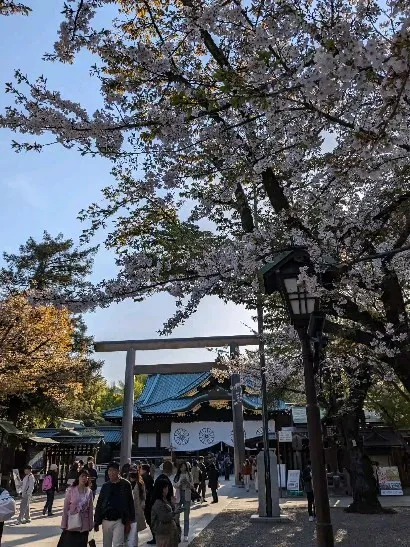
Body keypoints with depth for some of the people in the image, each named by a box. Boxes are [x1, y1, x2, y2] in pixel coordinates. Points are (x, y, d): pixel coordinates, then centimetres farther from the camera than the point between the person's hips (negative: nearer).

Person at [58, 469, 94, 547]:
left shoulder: (89, 492, 0)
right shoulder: (71, 490, -10)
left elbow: (90, 510, 5)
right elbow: (65, 508, -6)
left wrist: (90, 525, 6)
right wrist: (64, 524, -6)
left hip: (84, 526, 3)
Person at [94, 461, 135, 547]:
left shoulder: (125, 485, -3)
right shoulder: (105, 486, 6)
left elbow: (130, 504, -3)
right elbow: (99, 504, 10)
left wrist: (128, 522, -5)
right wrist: (96, 522, 7)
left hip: (119, 521, -4)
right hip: (106, 521, 4)